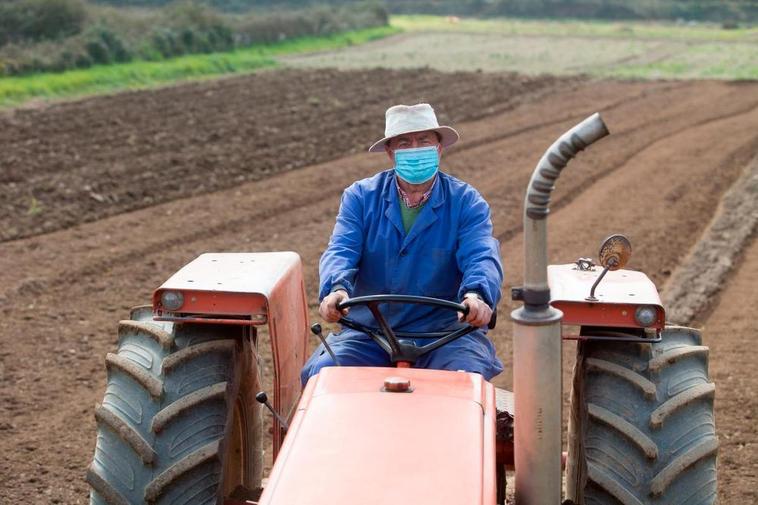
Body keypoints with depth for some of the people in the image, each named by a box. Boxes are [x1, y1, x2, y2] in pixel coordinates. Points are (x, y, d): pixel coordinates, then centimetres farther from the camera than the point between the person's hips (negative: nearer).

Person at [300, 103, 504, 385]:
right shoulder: (360, 197, 8)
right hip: (366, 332, 2)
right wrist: (336, 288, -30)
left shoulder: (466, 202, 4)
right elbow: (341, 250, -5)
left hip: (444, 330, -1)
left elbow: (482, 256, -10)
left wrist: (476, 295, -35)